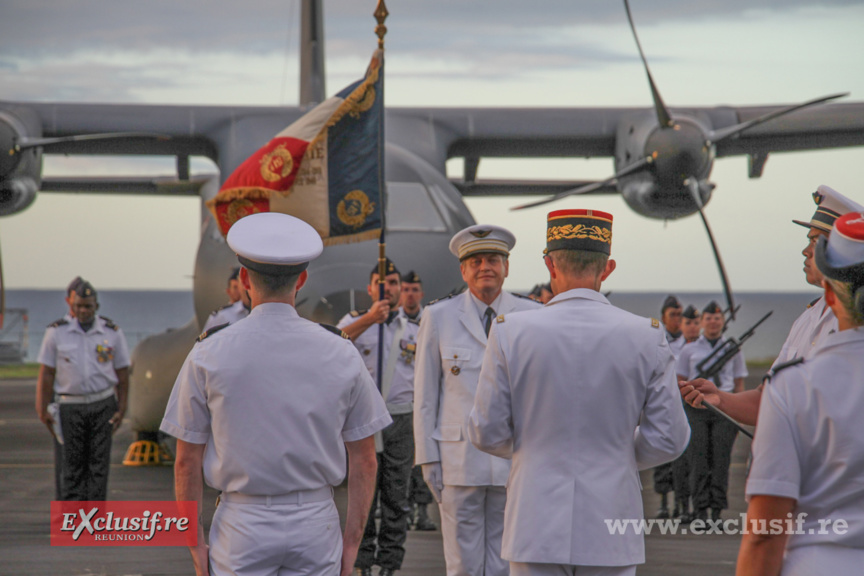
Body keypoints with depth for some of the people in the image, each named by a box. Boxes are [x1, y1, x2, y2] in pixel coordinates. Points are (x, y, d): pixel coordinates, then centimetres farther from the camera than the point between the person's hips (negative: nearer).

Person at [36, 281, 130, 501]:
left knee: (99, 463, -2)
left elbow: (122, 374, 6)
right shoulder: (57, 332, -1)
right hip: (70, 406, -1)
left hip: (103, 405, 1)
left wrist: (121, 410, 0)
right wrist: (42, 410, -4)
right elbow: (46, 374, 0)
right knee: (72, 464, -2)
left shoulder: (112, 333, 1)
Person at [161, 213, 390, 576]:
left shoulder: (208, 356, -5)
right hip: (316, 525, 2)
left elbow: (187, 461, -3)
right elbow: (364, 460, 1)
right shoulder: (341, 354, -1)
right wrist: (351, 543, 8)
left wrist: (195, 545, 5)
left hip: (242, 526, -2)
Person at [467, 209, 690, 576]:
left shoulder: (511, 332, -6)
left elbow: (487, 434, -1)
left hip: (536, 525, -1)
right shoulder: (646, 338, -3)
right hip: (610, 531, 1)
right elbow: (668, 439, 0)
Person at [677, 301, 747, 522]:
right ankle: (701, 512, -2)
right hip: (696, 408, 0)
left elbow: (739, 384, 14)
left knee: (721, 460, -3)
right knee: (699, 460, -4)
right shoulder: (689, 350, 12)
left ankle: (717, 512, 0)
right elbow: (680, 383, 14)